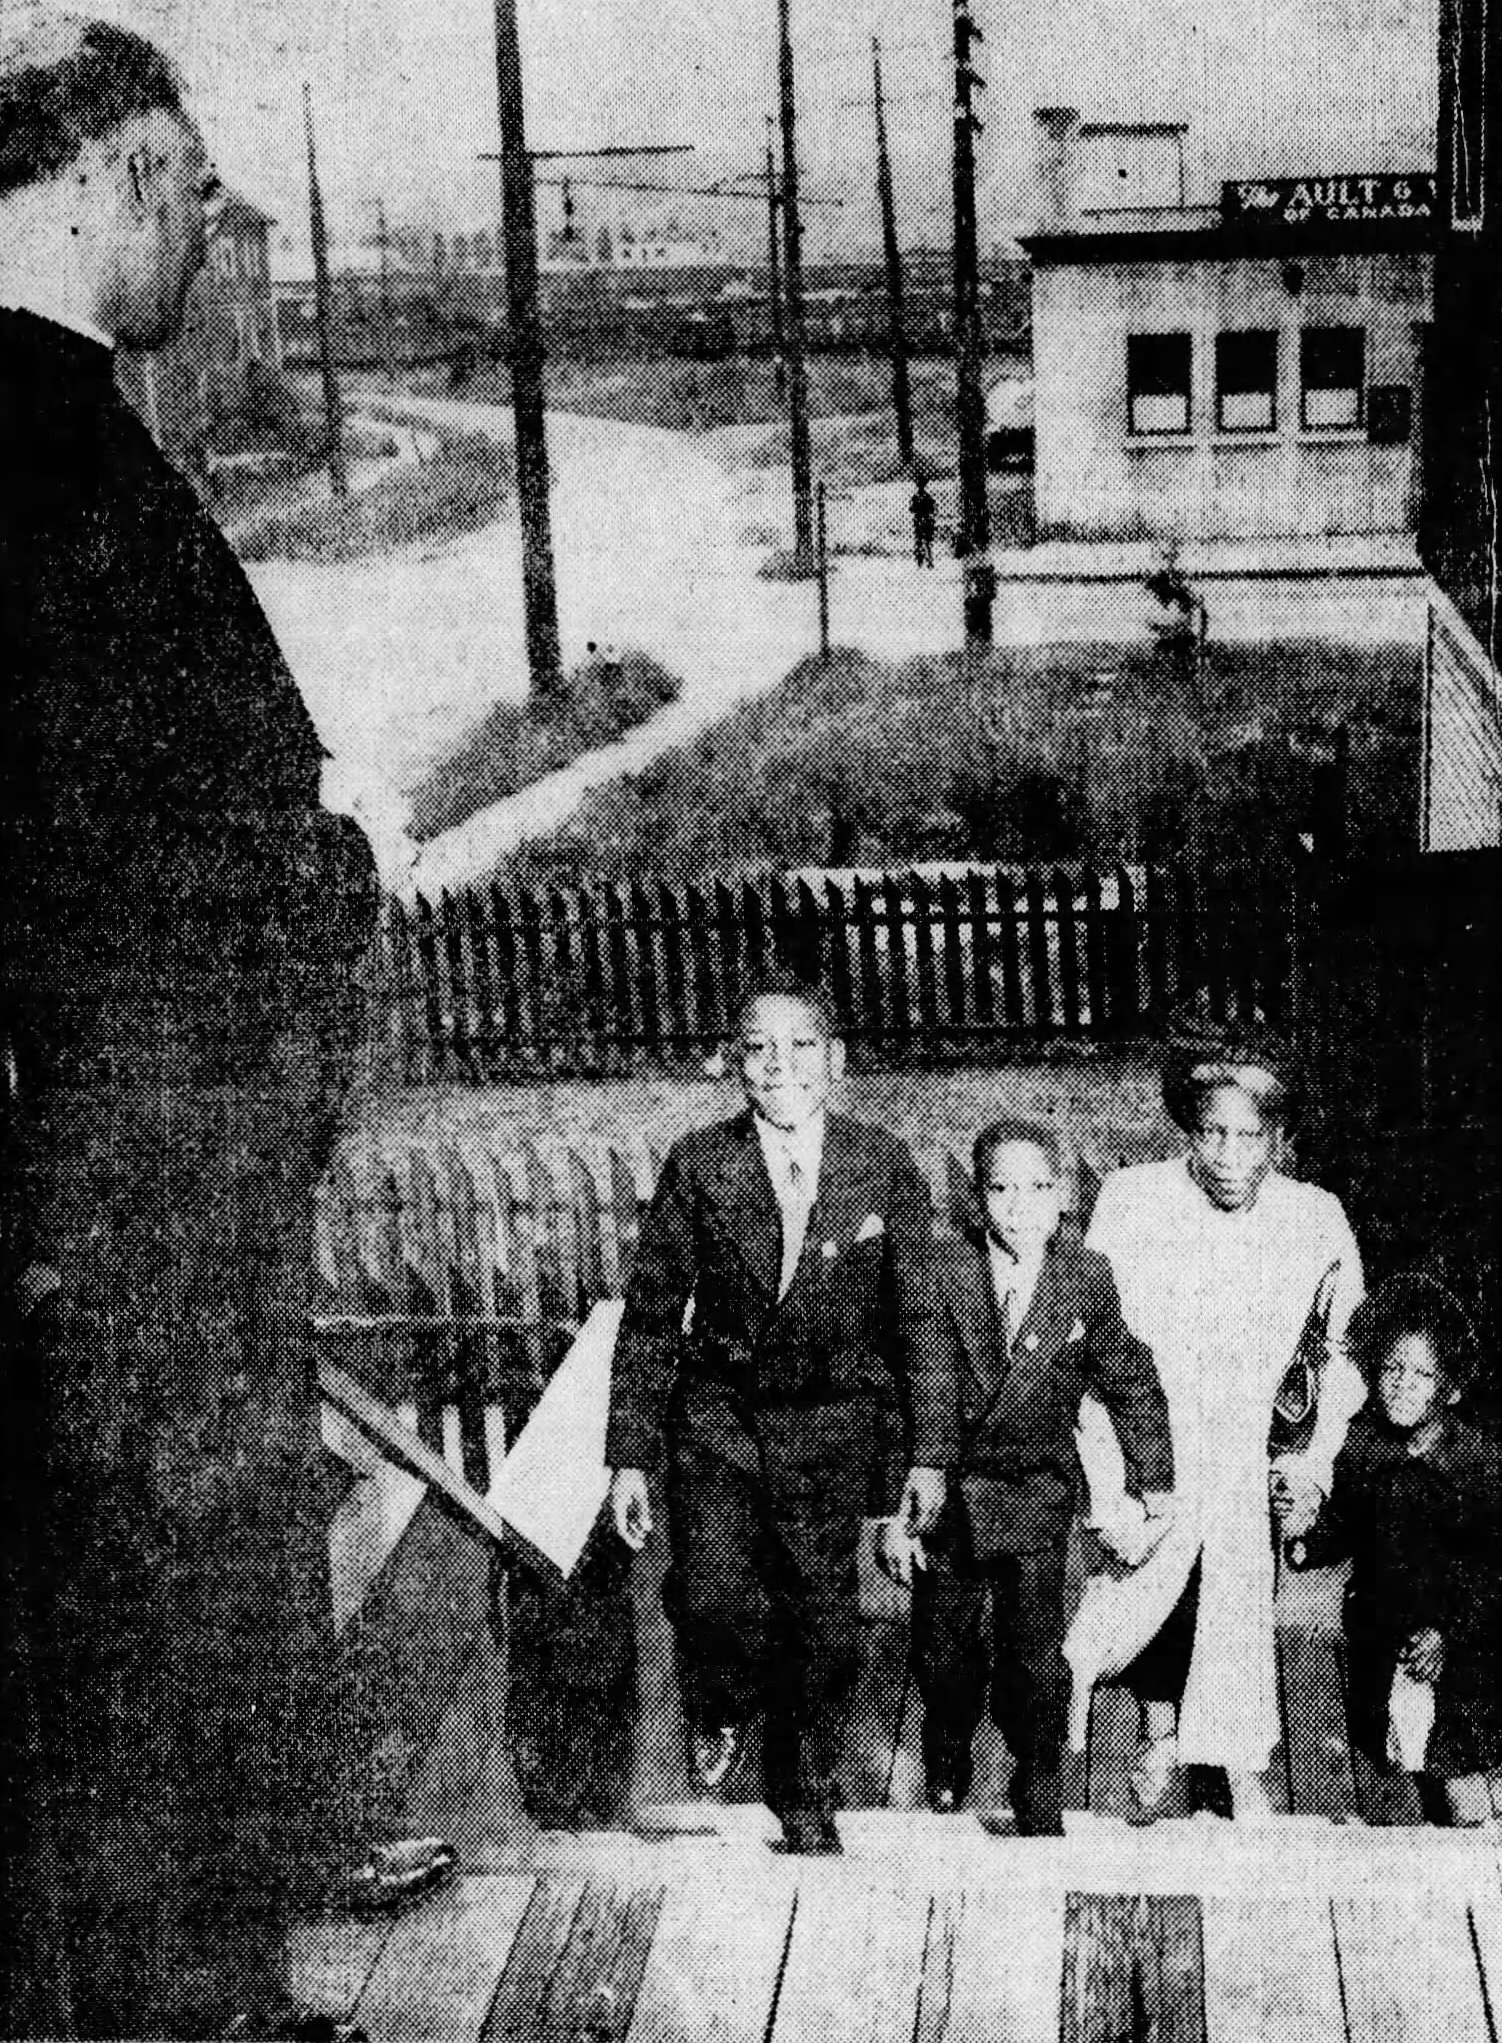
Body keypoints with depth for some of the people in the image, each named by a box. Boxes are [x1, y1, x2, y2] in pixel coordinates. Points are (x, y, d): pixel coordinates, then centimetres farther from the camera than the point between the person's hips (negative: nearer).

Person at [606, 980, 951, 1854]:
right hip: (717, 1414, 0)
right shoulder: (697, 1167, -4)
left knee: (823, 1624, 4)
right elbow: (650, 1319, 1)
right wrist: (630, 1456, -1)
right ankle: (726, 1706, 18)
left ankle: (807, 1797, 29)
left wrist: (929, 1453, 0)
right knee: (710, 1597, -18)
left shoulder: (885, 1167, -3)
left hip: (834, 1423, 1)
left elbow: (919, 1317, 2)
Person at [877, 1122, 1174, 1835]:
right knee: (942, 1653, 14)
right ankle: (948, 1756, 45)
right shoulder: (941, 1273, -13)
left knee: (1037, 1660, -5)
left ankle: (1040, 1804, 18)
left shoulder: (1089, 1278, -8)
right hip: (947, 1489, 1)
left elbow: (1133, 1388, 4)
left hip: (1038, 1491, 0)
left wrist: (1154, 1493, 4)